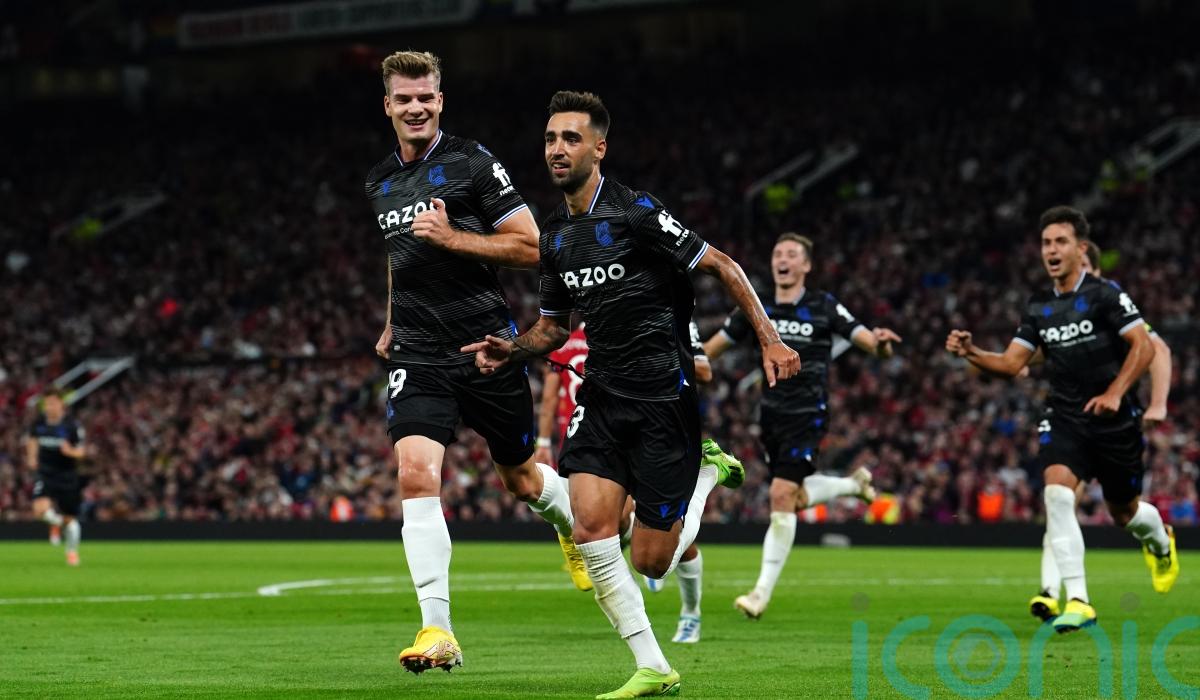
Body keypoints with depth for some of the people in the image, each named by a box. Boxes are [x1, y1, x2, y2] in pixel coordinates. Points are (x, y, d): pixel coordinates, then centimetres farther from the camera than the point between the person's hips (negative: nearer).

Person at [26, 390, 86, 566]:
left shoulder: (72, 426, -12)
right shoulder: (39, 423, -2)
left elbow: (81, 451, -8)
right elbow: (32, 440, 19)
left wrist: (71, 452, -29)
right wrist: (32, 457, 4)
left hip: (67, 475, -2)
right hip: (45, 474, 2)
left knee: (70, 518, 7)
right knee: (40, 509, -22)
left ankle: (72, 552, 31)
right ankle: (56, 520, 15)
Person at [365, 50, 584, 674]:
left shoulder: (472, 162, -6)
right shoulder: (378, 183, 13)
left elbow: (529, 247, -9)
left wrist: (451, 236, -17)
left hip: (486, 344, -3)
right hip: (418, 355, 3)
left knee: (520, 478, 12)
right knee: (416, 475, -17)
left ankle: (574, 525, 50)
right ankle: (437, 630, -20)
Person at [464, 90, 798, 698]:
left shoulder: (636, 214, -12)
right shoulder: (554, 234, 10)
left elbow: (722, 266, -7)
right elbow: (554, 324, 22)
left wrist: (769, 339, -12)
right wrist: (512, 349, 2)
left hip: (661, 395, -6)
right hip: (601, 395, 6)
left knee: (650, 561, -4)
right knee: (591, 525, -15)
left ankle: (709, 477, 27)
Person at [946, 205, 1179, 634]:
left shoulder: (1104, 294, -9)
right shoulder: (1038, 307, 7)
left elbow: (1143, 346, -15)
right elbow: (1011, 364, 8)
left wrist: (1115, 392, -26)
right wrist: (970, 353, -10)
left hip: (1114, 420, -3)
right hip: (1064, 418, 3)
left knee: (1124, 512, 12)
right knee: (1057, 492, -23)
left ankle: (1160, 539, 52)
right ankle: (1077, 601, -23)